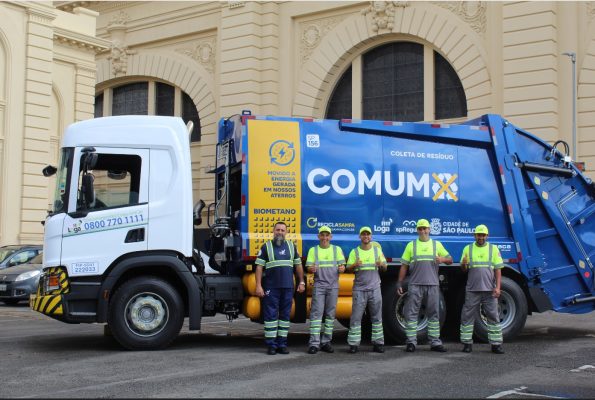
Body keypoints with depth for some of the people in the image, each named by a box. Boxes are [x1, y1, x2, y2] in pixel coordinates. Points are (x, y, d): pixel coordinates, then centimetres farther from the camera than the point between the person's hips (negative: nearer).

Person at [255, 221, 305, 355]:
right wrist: (258, 285, -9)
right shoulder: (266, 247, 2)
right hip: (271, 288, -3)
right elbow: (259, 267, -2)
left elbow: (298, 265, 17)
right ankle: (271, 345, 2)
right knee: (271, 315, -3)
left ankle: (282, 344, 13)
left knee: (285, 315, 6)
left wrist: (301, 282, 12)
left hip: (288, 287, 3)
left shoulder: (291, 246, 13)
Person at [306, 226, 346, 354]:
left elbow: (342, 265, 8)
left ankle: (326, 342, 10)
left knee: (330, 314, 3)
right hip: (319, 285, -1)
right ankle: (314, 343, -11)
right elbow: (308, 268, 6)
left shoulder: (337, 249, 12)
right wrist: (312, 269, -18)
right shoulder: (313, 250, 11)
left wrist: (341, 268, -16)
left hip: (333, 286, 1)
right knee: (316, 313, -9)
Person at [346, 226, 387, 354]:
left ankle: (378, 343, 9)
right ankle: (354, 344, -2)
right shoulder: (354, 252, 6)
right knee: (356, 317, -5)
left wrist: (381, 264, -12)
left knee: (377, 317, 3)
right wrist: (355, 265, -19)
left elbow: (385, 268, 12)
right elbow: (348, 269, 3)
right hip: (359, 289, -2)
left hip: (374, 288, 2)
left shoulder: (377, 250, 11)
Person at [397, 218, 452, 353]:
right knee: (411, 313, -4)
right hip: (415, 285, -1)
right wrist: (399, 283, 1)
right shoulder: (411, 245, 9)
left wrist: (443, 259, -11)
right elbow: (404, 266, 8)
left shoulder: (437, 244, 12)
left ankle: (435, 342, 12)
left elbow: (450, 260, 13)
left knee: (433, 314, 6)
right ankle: (411, 342, 2)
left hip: (433, 285, 1)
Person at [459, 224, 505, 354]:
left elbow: (498, 269, 2)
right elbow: (464, 269, 9)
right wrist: (463, 264, -15)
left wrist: (497, 287, -7)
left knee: (493, 316, 2)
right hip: (472, 289, 1)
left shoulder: (493, 249, 5)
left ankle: (496, 344, 7)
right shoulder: (468, 249, 7)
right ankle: (467, 343, 9)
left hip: (489, 290, 0)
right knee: (467, 316, 1)